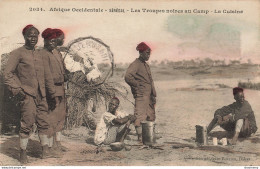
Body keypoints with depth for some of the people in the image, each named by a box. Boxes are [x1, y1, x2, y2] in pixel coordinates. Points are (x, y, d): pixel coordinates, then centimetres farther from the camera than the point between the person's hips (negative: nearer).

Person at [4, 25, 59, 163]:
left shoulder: (40, 55, 18)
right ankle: (23, 152, 3)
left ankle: (45, 148, 20)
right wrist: (16, 90, -15)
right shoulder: (17, 53, 1)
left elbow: (47, 76, 23)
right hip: (27, 94, -5)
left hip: (41, 95, 5)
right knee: (27, 123, -8)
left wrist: (53, 94, 23)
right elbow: (8, 73, -5)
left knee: (43, 122, 7)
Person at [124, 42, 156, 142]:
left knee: (151, 117, 12)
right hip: (141, 96, -9)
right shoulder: (135, 64, -8)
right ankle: (141, 138, -5)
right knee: (140, 117, -8)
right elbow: (127, 77, -23)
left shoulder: (146, 65, 20)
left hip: (149, 96, 9)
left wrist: (153, 95, 19)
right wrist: (137, 85, -12)